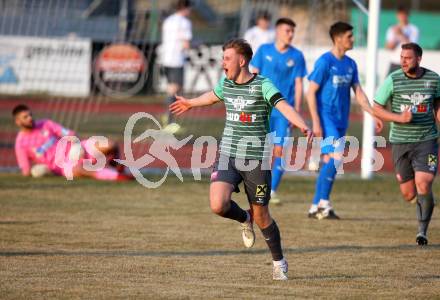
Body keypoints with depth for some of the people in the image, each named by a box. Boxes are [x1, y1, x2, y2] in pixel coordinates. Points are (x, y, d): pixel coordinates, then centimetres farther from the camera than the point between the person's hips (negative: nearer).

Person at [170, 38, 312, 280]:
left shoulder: (262, 85, -11)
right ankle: (244, 220, 17)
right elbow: (212, 96, 31)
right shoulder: (225, 84, 7)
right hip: (228, 156, 4)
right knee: (218, 205, -18)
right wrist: (190, 103, 50)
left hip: (257, 160, -4)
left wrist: (302, 126, -45)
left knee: (261, 216, 3)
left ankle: (279, 262, 27)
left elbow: (284, 106, -26)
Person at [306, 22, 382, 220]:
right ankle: (324, 203, -14)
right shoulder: (324, 62, -10)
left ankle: (316, 207, 10)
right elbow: (311, 92, -10)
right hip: (326, 119, -7)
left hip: (341, 121, 7)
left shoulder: (350, 64, 12)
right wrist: (316, 122, -15)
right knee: (336, 156, -18)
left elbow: (358, 93, 15)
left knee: (329, 162, 6)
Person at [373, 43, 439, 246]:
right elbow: (376, 109, -1)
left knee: (423, 186, -17)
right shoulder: (393, 80, -6)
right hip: (400, 142, 1)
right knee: (408, 195, 5)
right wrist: (399, 118, -16)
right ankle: (423, 203, 40)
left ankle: (422, 231, -3)